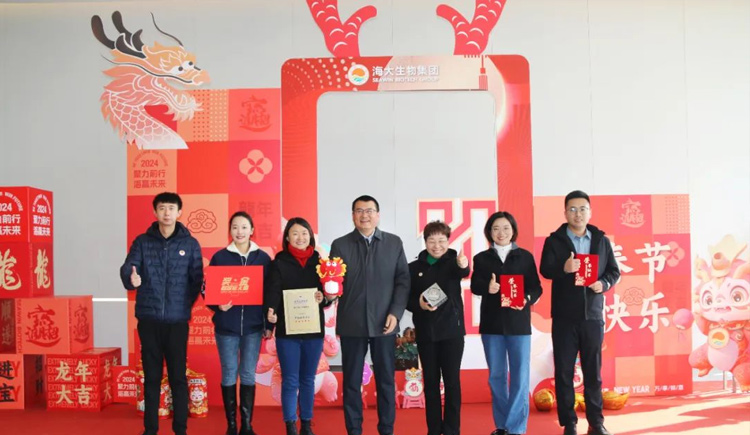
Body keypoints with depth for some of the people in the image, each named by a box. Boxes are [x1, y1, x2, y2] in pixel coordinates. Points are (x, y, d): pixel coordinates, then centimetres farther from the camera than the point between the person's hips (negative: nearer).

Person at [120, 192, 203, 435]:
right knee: (151, 377, 8)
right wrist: (131, 279, -30)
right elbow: (127, 268, -7)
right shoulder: (142, 242, 5)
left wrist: (186, 305, -14)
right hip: (149, 319, 1)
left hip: (177, 320, -1)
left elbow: (197, 280, 2)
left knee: (178, 377, 4)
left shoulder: (190, 244, 4)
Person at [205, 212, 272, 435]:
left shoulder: (263, 258, 4)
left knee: (248, 375, 5)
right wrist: (218, 305, -17)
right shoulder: (220, 257, 1)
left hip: (253, 325, 1)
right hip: (226, 325, 0)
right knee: (229, 375, 5)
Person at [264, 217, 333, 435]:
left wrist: (324, 299, -15)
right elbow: (272, 290, -12)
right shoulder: (279, 262, -1)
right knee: (290, 380, 1)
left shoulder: (319, 261, 6)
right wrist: (270, 310, -31)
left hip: (313, 329, 2)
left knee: (308, 379, 12)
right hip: (286, 329, -2)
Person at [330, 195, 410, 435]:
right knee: (351, 381, 6)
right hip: (351, 323, 0)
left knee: (386, 380, 7)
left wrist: (396, 312, -6)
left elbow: (403, 280, 4)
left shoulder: (394, 243, 7)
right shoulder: (340, 244, 4)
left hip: (384, 323, 1)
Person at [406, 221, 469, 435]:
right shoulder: (414, 267, 5)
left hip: (451, 329, -2)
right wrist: (418, 305, -16)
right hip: (425, 332, 2)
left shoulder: (453, 261, -1)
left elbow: (463, 273, -24)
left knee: (452, 381, 2)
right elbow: (406, 298, 6)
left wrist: (463, 266, -48)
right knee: (430, 381, 8)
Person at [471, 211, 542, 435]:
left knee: (520, 376, -1)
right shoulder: (481, 258, 7)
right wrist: (487, 287, -29)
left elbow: (536, 287, 1)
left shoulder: (525, 256, 5)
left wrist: (527, 299, -20)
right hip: (491, 323, 1)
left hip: (518, 322, -1)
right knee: (496, 376, 9)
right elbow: (474, 285, -7)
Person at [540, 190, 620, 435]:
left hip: (593, 316, 2)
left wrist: (604, 283, -13)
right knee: (564, 371, 3)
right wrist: (563, 268, -33)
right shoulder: (554, 241, 0)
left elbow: (614, 271, 9)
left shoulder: (601, 240, 7)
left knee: (593, 371, 9)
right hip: (564, 317, -1)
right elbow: (545, 270, -12)